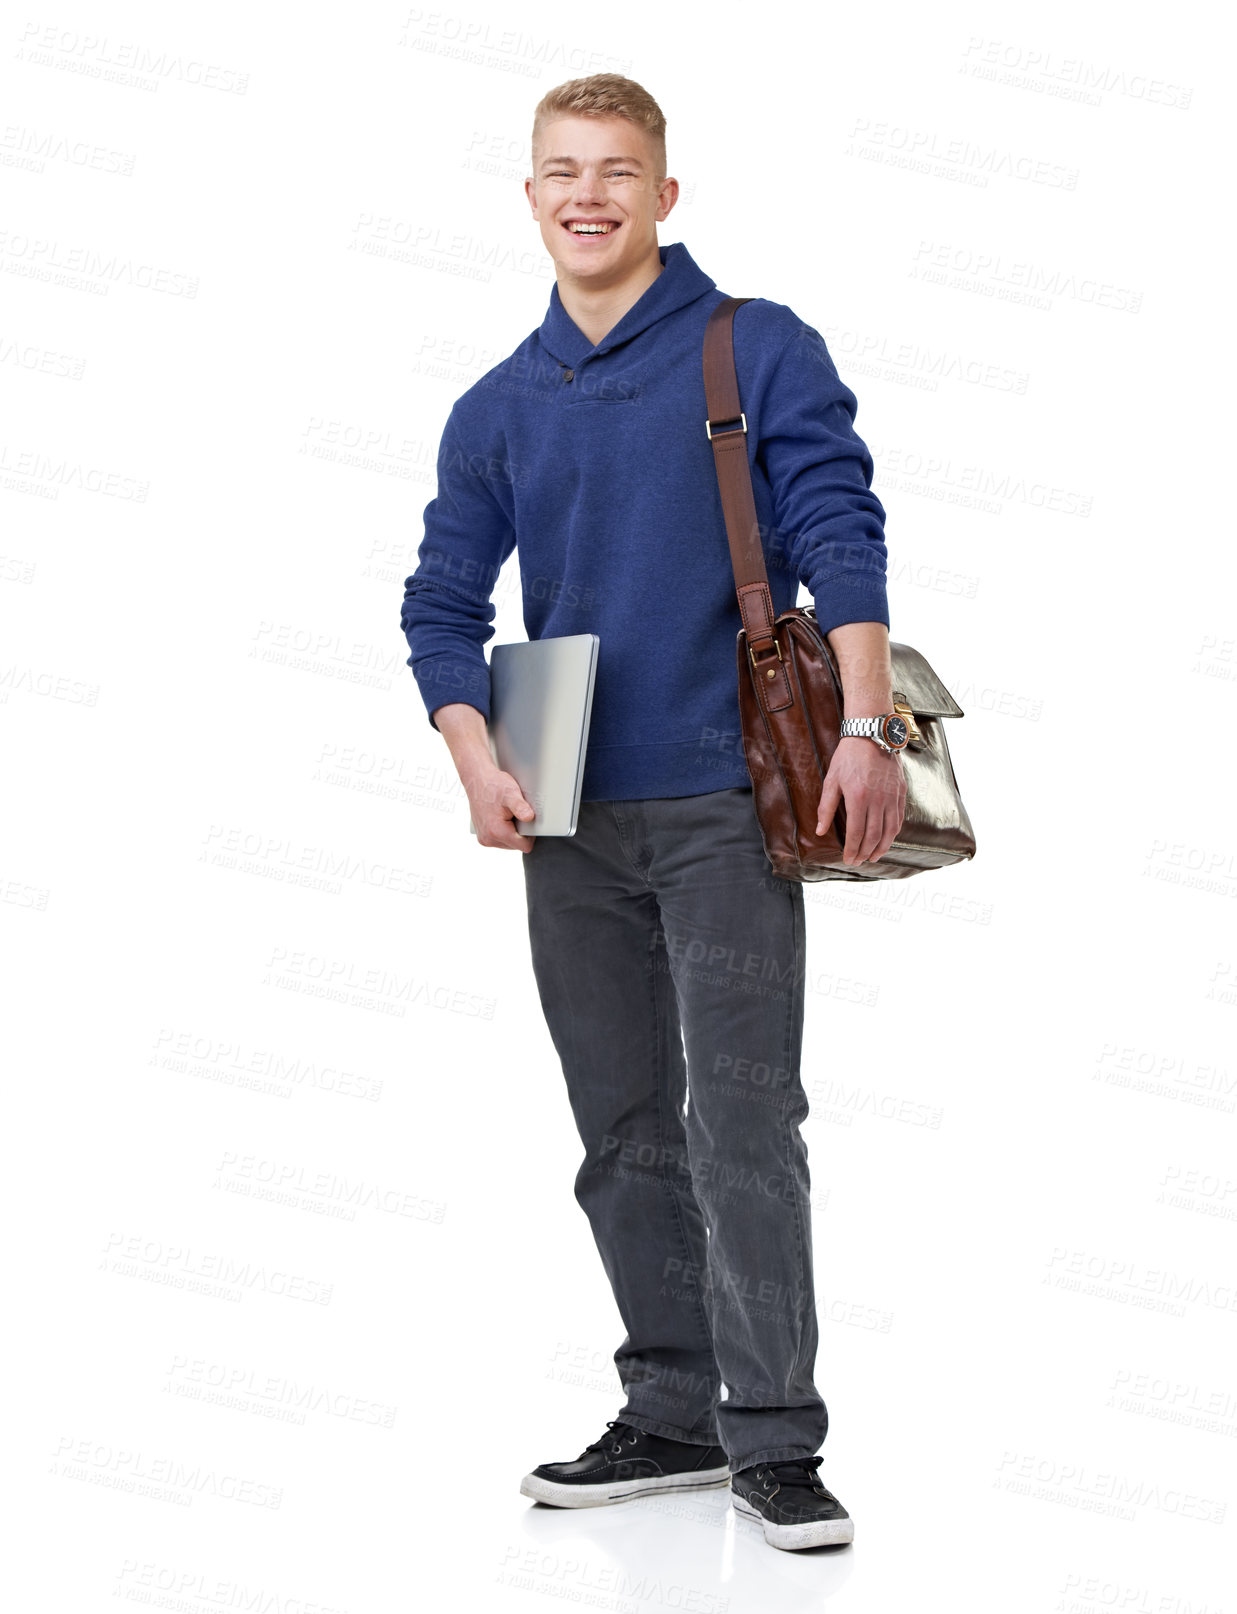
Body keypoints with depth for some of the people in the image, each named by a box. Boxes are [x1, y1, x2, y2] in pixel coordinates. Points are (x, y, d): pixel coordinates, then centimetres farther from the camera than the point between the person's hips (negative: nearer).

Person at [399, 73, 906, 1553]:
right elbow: (443, 605, 11)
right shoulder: (496, 410, 12)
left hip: (723, 803, -4)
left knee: (742, 1119, -8)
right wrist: (478, 763, -5)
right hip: (571, 820, 5)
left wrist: (866, 728, -17)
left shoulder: (761, 352, 2)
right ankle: (672, 1414, 20)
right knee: (624, 1134, 10)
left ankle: (773, 1438, -2)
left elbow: (840, 539, -6)